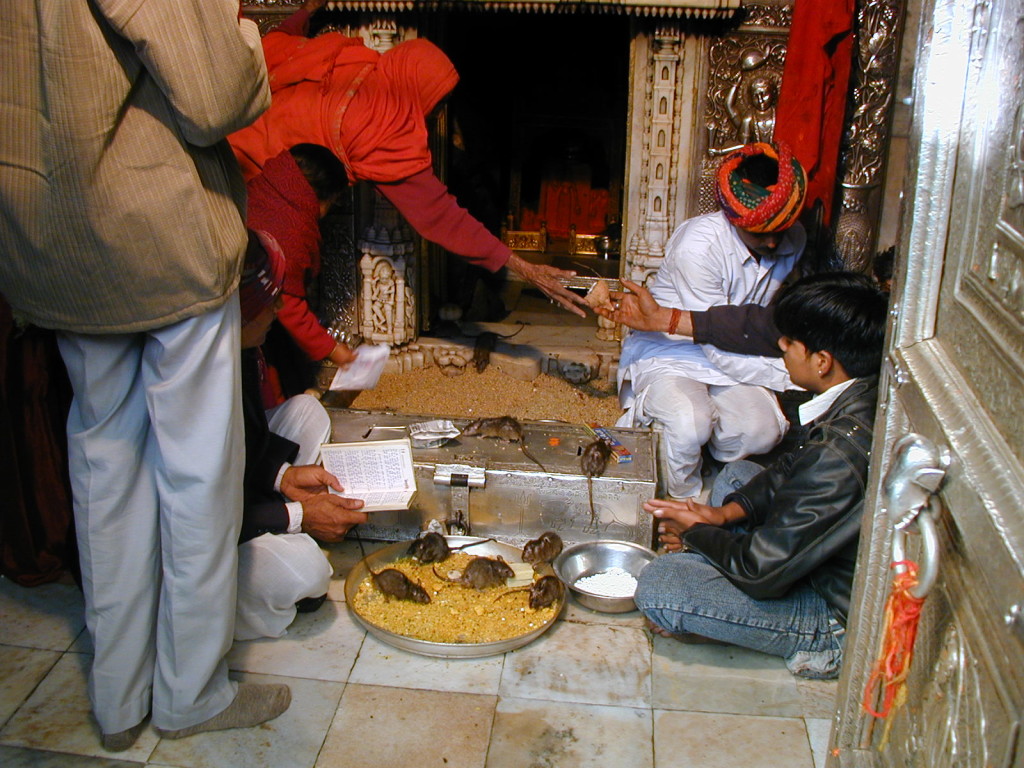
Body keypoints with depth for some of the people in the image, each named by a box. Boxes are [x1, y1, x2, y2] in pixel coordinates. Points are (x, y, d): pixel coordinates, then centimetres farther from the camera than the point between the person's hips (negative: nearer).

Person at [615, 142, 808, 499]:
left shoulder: (794, 239, -5)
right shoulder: (699, 245, -26)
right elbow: (721, 349, -25)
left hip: (734, 359, 5)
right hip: (667, 352, -5)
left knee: (763, 430, -23)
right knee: (690, 425, -34)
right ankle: (684, 502, -1)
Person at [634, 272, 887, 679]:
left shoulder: (839, 454, -37)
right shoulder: (874, 397, -9)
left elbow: (762, 571, -27)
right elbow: (793, 470, 8)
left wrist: (697, 531, -9)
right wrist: (725, 512, -4)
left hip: (841, 616, -9)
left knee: (657, 588, -18)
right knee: (738, 474, 19)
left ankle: (814, 643, 1)